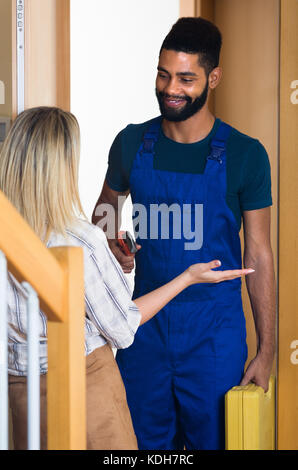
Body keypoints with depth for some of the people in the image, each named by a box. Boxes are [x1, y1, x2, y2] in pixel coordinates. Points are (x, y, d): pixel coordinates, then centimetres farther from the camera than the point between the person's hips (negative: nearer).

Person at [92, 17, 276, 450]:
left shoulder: (245, 154, -6)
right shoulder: (132, 143, 1)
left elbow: (258, 256, -3)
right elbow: (105, 210, 19)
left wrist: (266, 350, -5)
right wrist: (109, 246, -5)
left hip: (215, 329, -2)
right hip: (145, 321, 2)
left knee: (213, 441, 7)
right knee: (143, 441, 12)